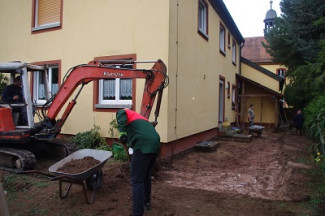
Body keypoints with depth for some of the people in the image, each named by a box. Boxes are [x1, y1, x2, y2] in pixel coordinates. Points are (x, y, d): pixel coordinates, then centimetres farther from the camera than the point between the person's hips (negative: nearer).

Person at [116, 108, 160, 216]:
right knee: (146, 174, 26)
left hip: (143, 145, -8)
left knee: (137, 179, -2)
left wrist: (122, 133, -16)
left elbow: (121, 116, -8)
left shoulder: (121, 112, 18)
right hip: (155, 143, 8)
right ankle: (146, 202, 41)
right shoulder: (139, 116, 37)